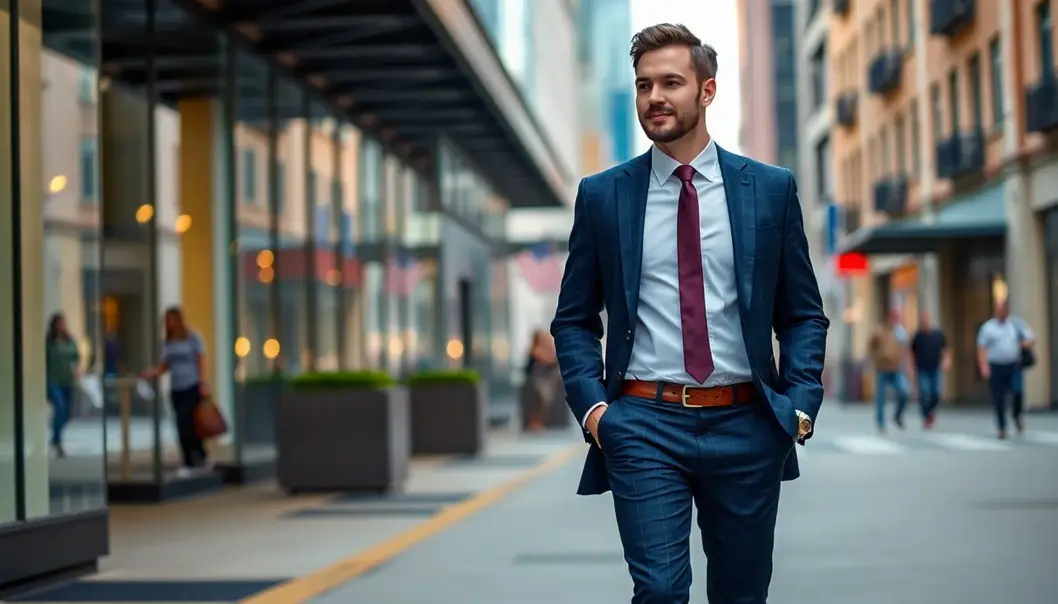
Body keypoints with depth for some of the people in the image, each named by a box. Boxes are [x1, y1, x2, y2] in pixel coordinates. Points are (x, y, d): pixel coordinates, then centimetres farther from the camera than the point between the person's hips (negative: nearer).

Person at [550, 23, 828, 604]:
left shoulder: (771, 188, 4)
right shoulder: (602, 195, 4)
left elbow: (804, 313, 8)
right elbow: (574, 319, 8)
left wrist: (801, 403, -5)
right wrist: (590, 405, -6)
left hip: (746, 425, 1)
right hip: (643, 424, -1)